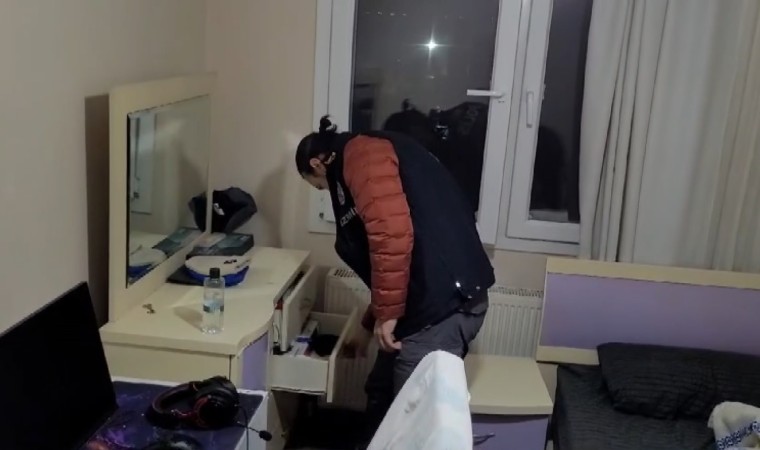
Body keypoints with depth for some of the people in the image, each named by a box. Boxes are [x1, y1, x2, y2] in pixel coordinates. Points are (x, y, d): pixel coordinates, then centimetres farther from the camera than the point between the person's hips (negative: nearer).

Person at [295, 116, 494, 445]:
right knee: (382, 392, 23)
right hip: (437, 300, 10)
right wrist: (368, 325, 38)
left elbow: (392, 232, -23)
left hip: (443, 304, -10)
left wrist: (386, 314, -15)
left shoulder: (361, 154, -6)